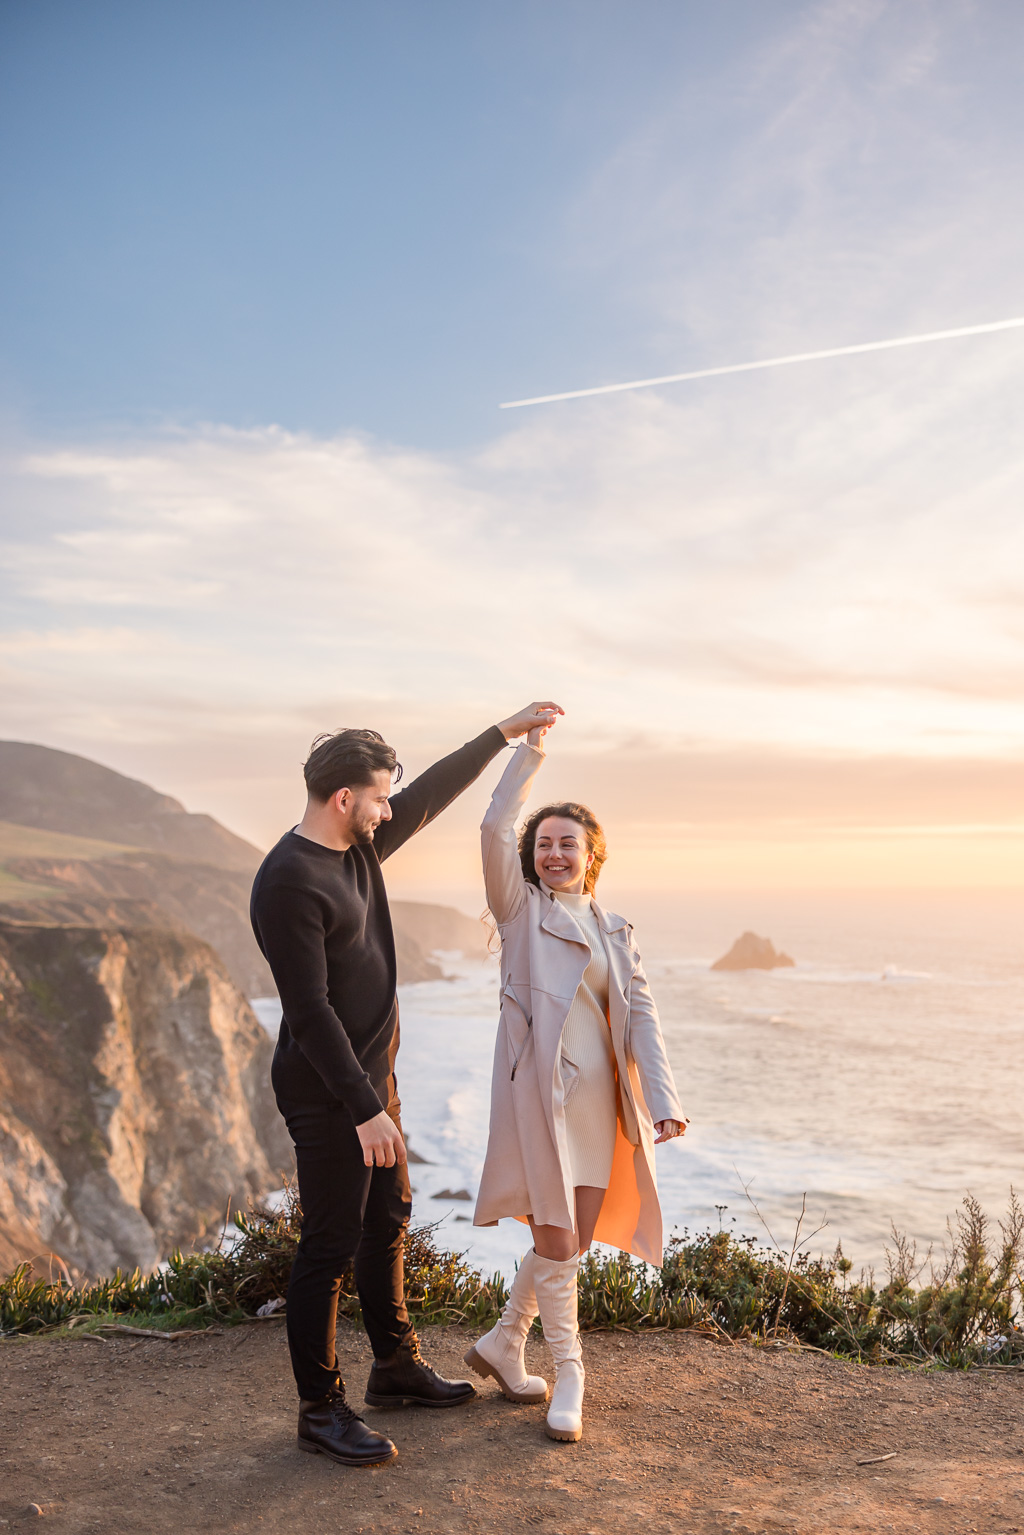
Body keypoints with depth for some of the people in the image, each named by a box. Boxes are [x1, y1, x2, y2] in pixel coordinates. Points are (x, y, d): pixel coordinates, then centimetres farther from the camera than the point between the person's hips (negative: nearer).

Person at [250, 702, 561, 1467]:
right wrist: (365, 1110, -25)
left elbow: (433, 793, 16)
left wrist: (506, 731, 19)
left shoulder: (360, 849, 5)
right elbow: (309, 1011, -25)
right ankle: (321, 1410, 16)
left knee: (387, 1223, 19)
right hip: (328, 1093, -10)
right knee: (331, 1246, 1)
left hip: (373, 1076, 10)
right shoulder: (289, 881, -22)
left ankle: (397, 1366, 36)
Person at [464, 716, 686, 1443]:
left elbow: (641, 1016, 4)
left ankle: (502, 1344, 31)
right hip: (538, 1090, -5)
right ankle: (569, 1374, 15)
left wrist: (664, 1101, -8)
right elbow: (495, 829, -14)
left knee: (575, 1238, 11)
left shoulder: (617, 931, 13)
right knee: (554, 1236, -2)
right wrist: (528, 752, -13)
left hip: (599, 1100, 5)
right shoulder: (520, 907, 3)